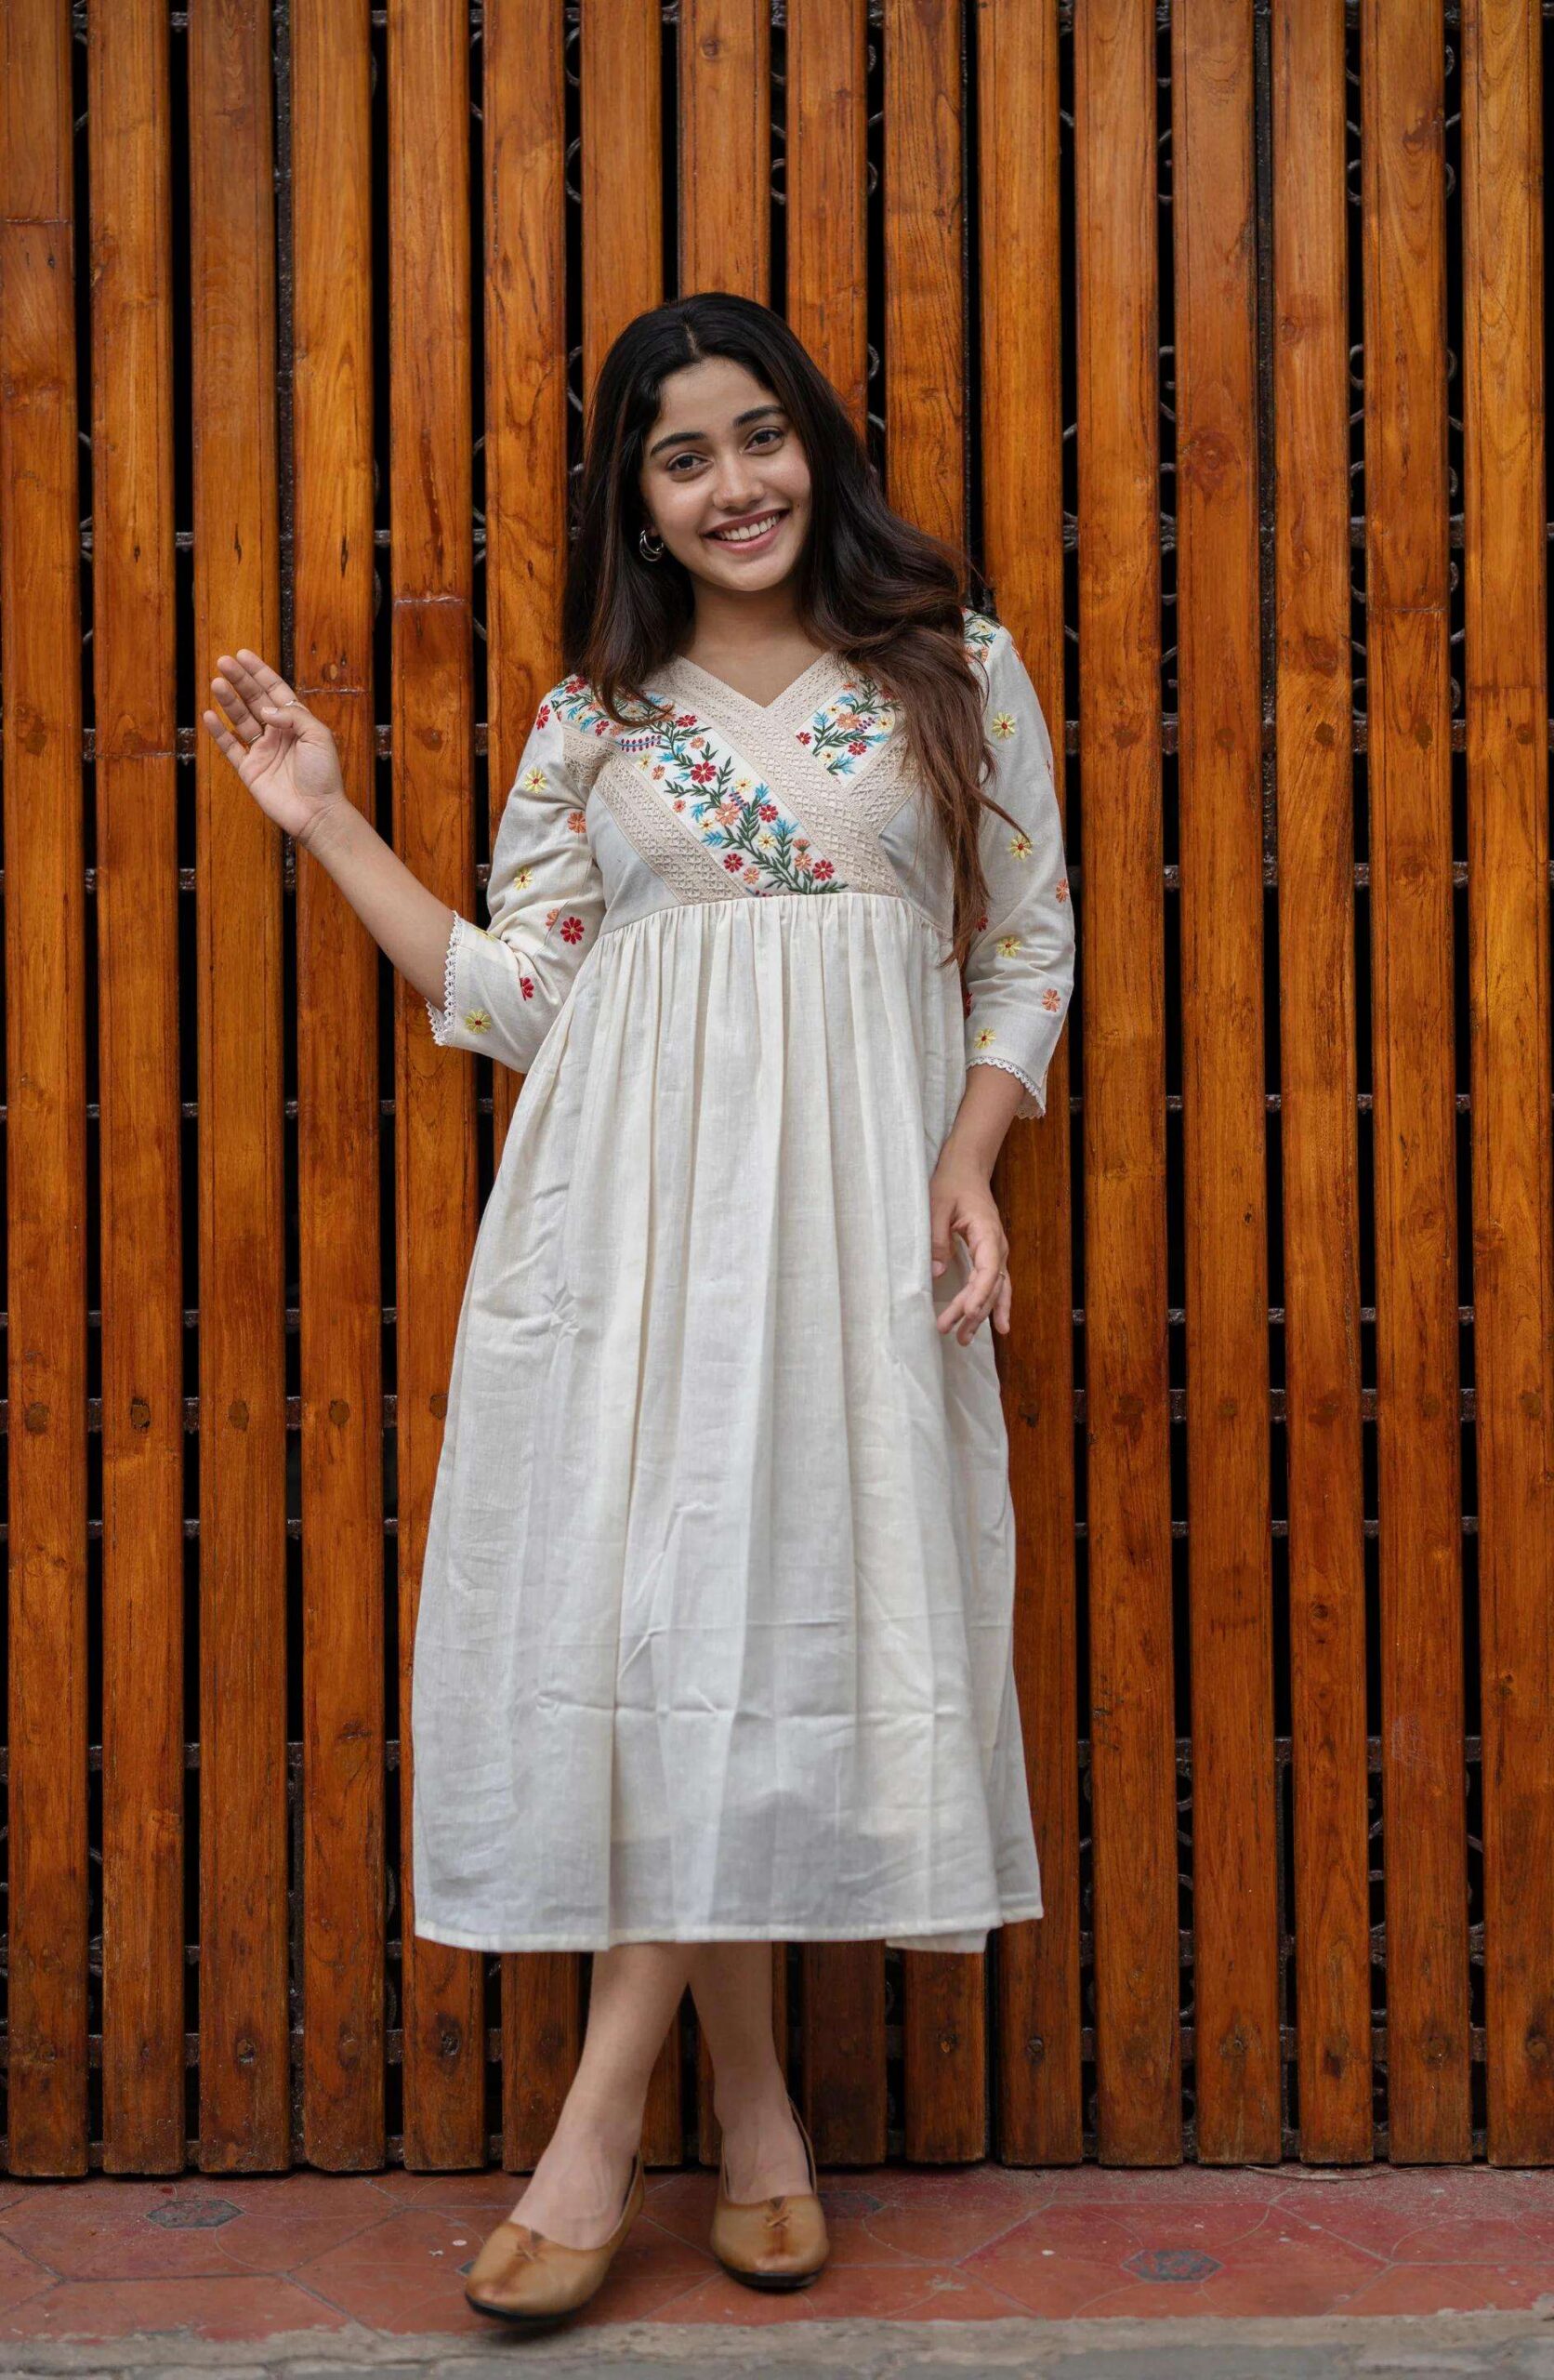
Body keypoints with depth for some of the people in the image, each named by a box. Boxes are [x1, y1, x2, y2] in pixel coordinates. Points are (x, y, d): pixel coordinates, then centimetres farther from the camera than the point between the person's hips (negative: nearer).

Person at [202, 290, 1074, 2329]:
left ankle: (610, 2112, 5)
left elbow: (1027, 955, 8)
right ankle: (750, 2105, 11)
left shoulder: (958, 673, 9)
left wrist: (967, 1166, -6)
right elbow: (519, 997, 8)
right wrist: (328, 824, 6)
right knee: (635, 1594, -4)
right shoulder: (589, 722, 13)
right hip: (629, 1192, 2)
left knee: (785, 1589, -6)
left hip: (850, 1189, -1)